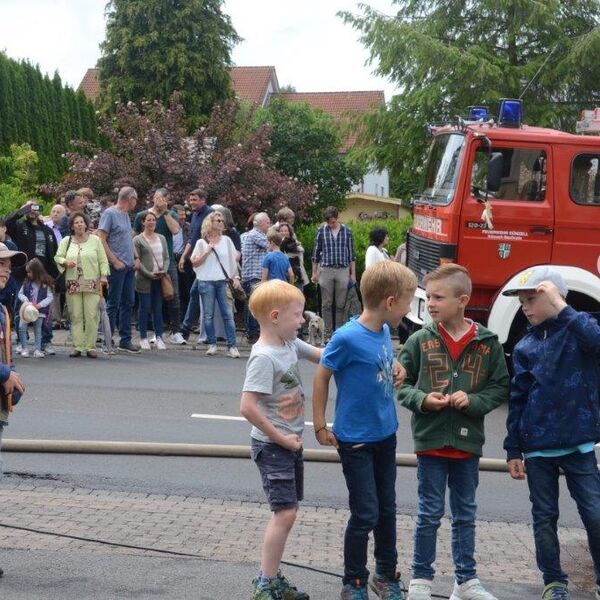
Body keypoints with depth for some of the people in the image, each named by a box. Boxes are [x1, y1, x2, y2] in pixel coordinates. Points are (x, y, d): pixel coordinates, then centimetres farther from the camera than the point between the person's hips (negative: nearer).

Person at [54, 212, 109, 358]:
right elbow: (57, 257, 11)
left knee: (91, 316, -6)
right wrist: (65, 262, -10)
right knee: (76, 316, 0)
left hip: (92, 284, -1)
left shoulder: (95, 240, 8)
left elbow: (103, 260, 6)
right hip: (73, 284, 1)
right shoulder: (66, 241, 12)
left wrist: (104, 275, -5)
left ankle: (91, 347, -1)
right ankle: (77, 347, 5)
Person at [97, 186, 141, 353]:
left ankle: (126, 340, 15)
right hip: (117, 267, -8)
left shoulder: (126, 215, 17)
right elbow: (101, 239, -13)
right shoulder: (110, 213, -8)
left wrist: (136, 258, 10)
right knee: (113, 304, -4)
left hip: (129, 267, 8)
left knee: (128, 303, 9)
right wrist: (115, 261, -16)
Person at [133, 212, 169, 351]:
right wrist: (149, 274, -15)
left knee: (158, 308, 5)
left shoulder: (161, 238, 14)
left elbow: (166, 257, 14)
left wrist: (164, 270, -4)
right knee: (145, 307, -1)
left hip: (160, 279, 4)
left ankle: (159, 337, 9)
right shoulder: (138, 240, -2)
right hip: (145, 279, -4)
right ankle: (143, 338, 6)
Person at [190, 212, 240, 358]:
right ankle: (212, 344, 13)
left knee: (228, 314, -5)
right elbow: (194, 263, 2)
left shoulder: (226, 240, 10)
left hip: (223, 281, 1)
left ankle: (232, 346, -6)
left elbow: (233, 260, 13)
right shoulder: (201, 243, 4)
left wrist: (236, 277, 3)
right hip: (206, 281, -1)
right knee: (208, 315, 3)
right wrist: (207, 251, -8)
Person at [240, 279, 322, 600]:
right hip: (272, 446, -9)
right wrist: (280, 439, -18)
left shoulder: (290, 344, 4)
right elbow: (247, 407, -26)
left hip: (291, 442, 9)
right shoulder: (264, 357, -21)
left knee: (287, 511, 14)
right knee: (285, 513, -11)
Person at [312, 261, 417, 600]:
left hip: (386, 435, 7)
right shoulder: (347, 338, -23)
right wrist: (321, 427, -7)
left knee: (388, 509, 17)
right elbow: (322, 377, -11)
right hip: (356, 440, -7)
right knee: (366, 515, 0)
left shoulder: (384, 331, -2)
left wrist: (395, 368, 2)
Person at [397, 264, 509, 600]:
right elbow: (401, 383, 3)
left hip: (468, 441, 1)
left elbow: (501, 387, 2)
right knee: (430, 514, 7)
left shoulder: (488, 343, -4)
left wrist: (473, 401, -14)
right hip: (430, 439, -1)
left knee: (466, 515, 14)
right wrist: (422, 399, -15)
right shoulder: (420, 341, -5)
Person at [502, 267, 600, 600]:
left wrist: (562, 308, -28)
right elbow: (517, 400, 7)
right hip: (537, 447, 3)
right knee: (544, 516, 9)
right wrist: (513, 449, 6)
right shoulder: (524, 347, 4)